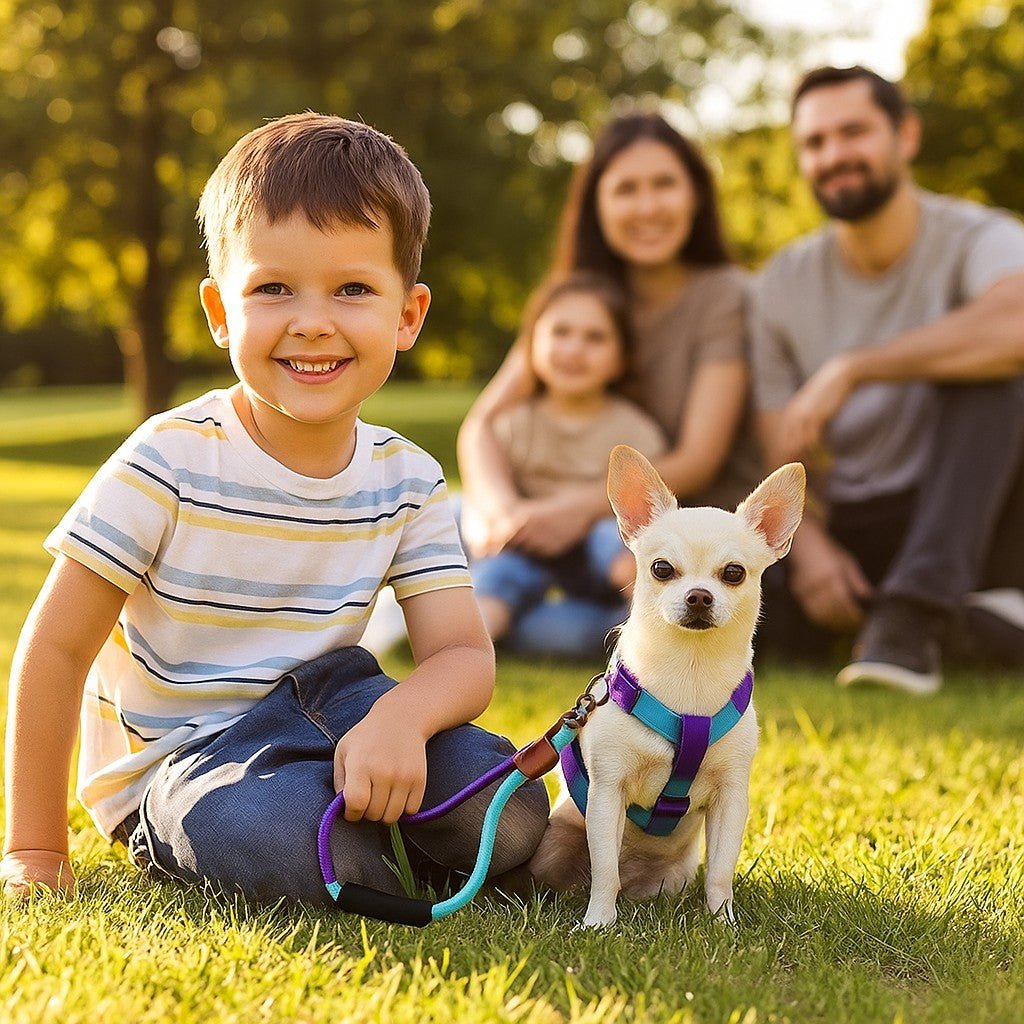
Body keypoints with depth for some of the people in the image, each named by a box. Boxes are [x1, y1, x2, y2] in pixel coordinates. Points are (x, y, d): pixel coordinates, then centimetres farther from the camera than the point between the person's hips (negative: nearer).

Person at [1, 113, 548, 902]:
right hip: (169, 768, -4)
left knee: (511, 820, -18)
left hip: (310, 727, 4)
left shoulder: (409, 481, -3)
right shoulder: (172, 462, -17)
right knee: (271, 830, -37)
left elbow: (463, 653, -8)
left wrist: (399, 717, -33)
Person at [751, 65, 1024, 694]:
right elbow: (784, 449, 2)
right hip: (854, 534, 3)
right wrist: (808, 544, -19)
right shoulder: (784, 284, 5)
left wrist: (850, 369, -32)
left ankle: (914, 616, -36)